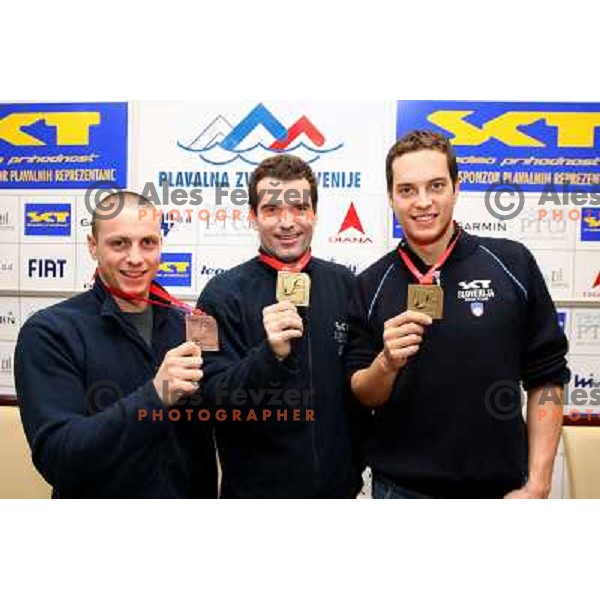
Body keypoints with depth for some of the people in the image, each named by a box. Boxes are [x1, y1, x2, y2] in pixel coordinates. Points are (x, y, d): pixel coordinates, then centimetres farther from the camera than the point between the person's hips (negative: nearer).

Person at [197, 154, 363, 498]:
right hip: (256, 488, -3)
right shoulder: (224, 294, -13)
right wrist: (269, 354, -31)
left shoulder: (345, 285, -4)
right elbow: (216, 401, -16)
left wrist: (358, 461, 8)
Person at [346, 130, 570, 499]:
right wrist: (387, 362, -22)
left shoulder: (512, 263, -9)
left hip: (498, 486, 0)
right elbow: (362, 395, -1)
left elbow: (547, 378, -3)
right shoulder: (371, 284, -6)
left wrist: (537, 486, -6)